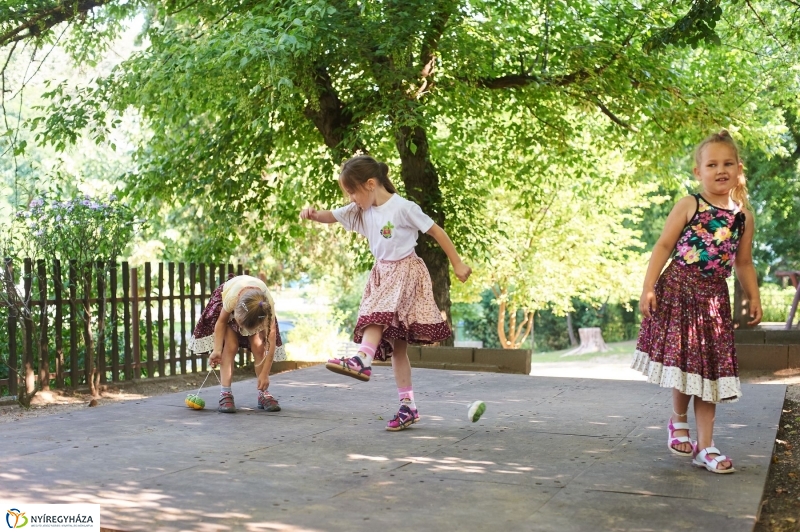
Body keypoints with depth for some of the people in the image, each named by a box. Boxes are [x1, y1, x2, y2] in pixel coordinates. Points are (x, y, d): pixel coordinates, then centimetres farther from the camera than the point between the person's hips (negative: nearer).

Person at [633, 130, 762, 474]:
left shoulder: (743, 216, 7)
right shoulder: (689, 206, -5)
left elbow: (744, 263, 15)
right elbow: (664, 246, -6)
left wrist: (753, 297, 7)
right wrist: (648, 288, -12)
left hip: (714, 297, 4)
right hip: (679, 291, -3)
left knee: (709, 368, 4)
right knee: (683, 363, -1)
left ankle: (705, 447, 10)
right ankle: (678, 421, 28)